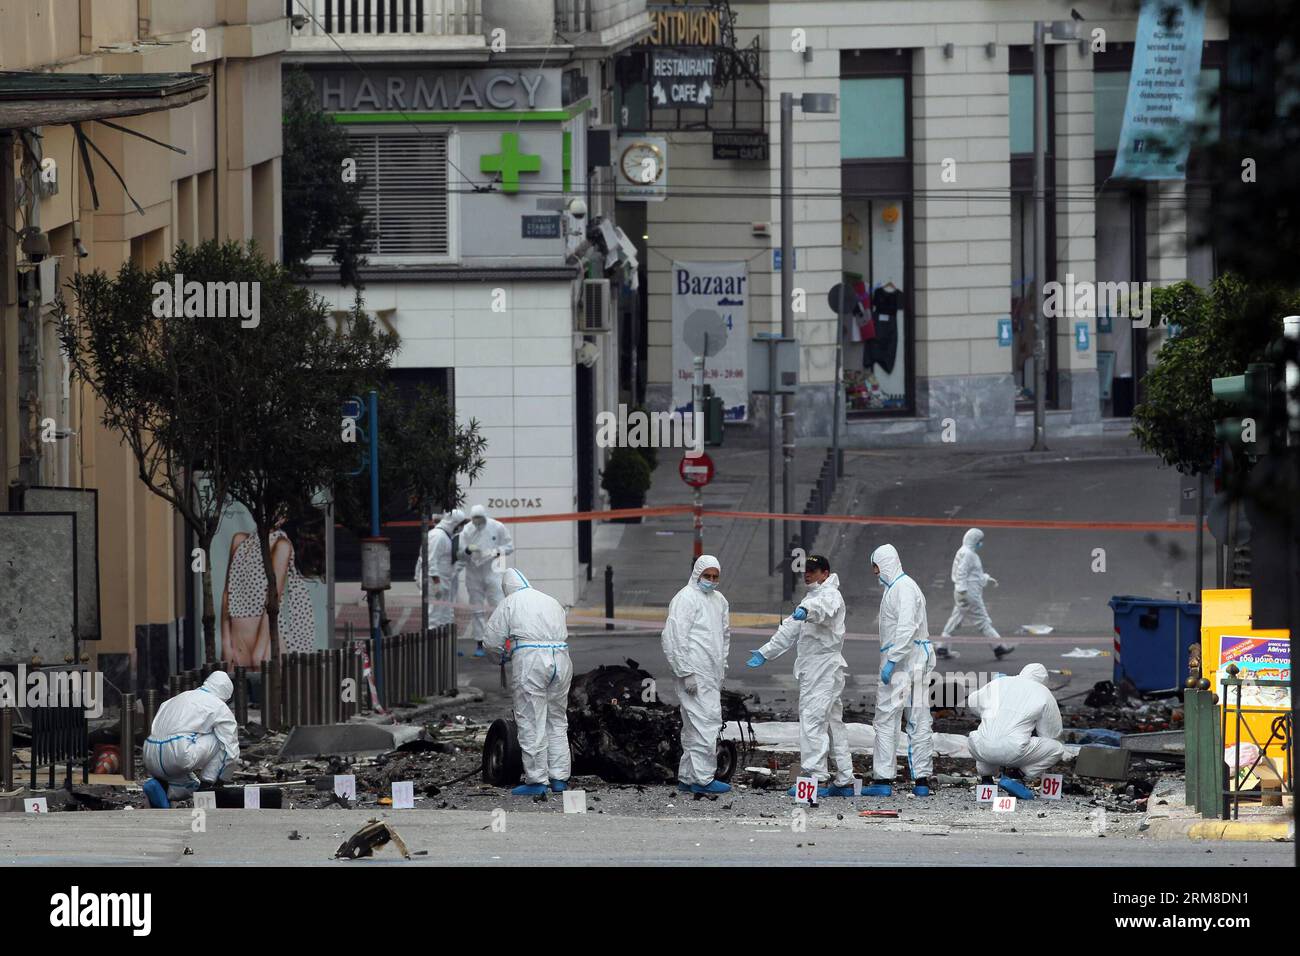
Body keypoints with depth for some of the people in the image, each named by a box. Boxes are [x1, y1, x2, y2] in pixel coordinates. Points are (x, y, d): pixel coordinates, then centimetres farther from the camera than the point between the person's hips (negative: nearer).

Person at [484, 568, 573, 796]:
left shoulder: (509, 603, 8)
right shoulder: (553, 602, 23)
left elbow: (492, 641, 4)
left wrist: (500, 658, 27)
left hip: (530, 659, -5)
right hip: (561, 658, 5)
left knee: (531, 723, -1)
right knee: (557, 721, 13)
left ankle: (536, 780, -2)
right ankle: (559, 778, 14)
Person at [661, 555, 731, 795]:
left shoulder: (719, 601, 17)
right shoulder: (686, 598, -10)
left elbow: (725, 635, 28)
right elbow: (675, 638, -15)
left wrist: (721, 670, 22)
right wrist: (686, 673, -18)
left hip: (711, 675, 9)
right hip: (694, 674, -9)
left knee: (693, 726, 12)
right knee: (706, 721, -13)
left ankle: (687, 777, 17)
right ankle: (703, 778, -12)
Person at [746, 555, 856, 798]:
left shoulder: (831, 595, -8)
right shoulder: (811, 597, 25)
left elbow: (823, 607, -34)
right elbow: (790, 629, 28)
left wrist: (806, 611, -55)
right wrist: (765, 653, 22)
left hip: (824, 666, -11)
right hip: (812, 668, 11)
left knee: (812, 721, -14)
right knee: (832, 723, 11)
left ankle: (817, 778, -17)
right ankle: (845, 781, 14)